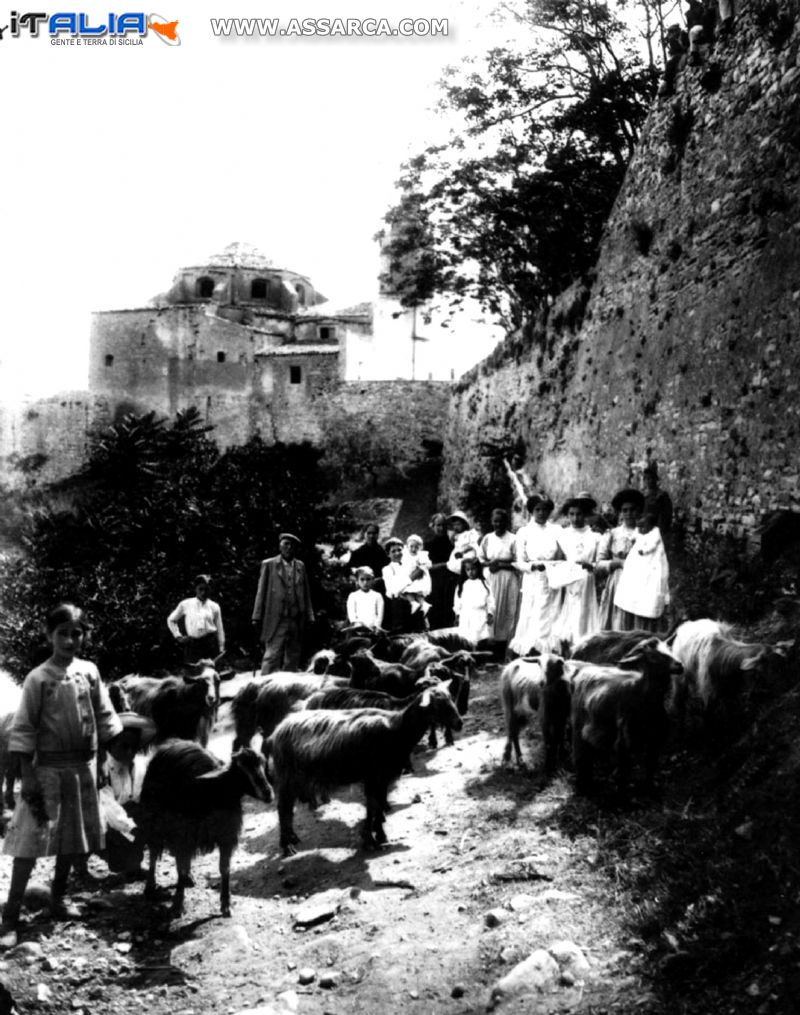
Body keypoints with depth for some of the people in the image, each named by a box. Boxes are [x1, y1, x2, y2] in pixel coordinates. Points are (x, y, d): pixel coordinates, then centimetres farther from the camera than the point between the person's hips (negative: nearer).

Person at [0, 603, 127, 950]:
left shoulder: (89, 672, 1)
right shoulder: (38, 679, -10)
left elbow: (106, 722, 8)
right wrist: (28, 780, -14)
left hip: (84, 767, 5)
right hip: (48, 769, -5)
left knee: (73, 838, 15)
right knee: (30, 841, -5)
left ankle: (57, 899, 32)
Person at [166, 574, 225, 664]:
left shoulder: (214, 607, 7)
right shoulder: (185, 605, 7)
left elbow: (220, 629, 10)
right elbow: (171, 620, 19)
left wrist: (221, 649, 8)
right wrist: (178, 636, 10)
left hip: (210, 643, 0)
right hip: (192, 645, 0)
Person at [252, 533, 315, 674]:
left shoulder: (300, 566, 15)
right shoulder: (268, 565, 5)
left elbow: (306, 593, 14)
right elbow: (261, 592, 3)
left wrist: (309, 617, 7)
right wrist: (257, 617, -2)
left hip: (297, 620, 4)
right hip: (276, 619, -4)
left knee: (293, 658, 5)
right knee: (272, 656, -11)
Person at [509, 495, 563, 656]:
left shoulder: (555, 530, 7)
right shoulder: (524, 532, 3)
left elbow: (561, 557, 9)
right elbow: (519, 562, 0)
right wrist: (534, 566, -18)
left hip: (552, 582, 2)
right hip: (533, 581, -2)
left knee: (550, 619, 1)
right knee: (532, 620, -4)